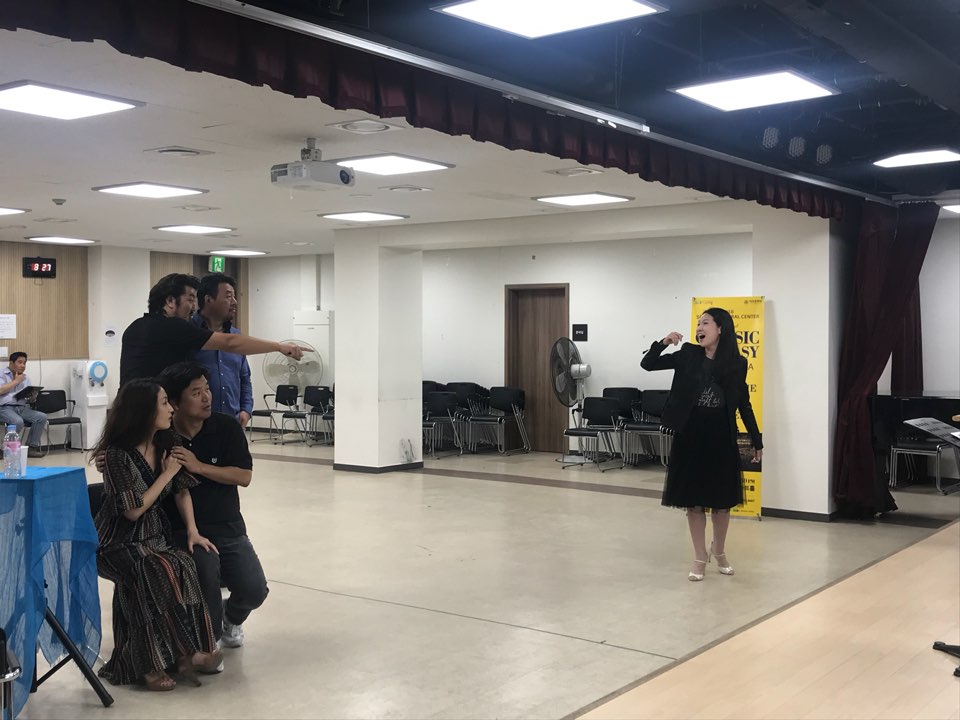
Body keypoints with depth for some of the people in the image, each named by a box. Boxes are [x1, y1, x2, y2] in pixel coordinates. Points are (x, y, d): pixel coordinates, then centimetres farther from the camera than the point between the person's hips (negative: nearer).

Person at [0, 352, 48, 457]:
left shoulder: (25, 378, 19)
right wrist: (16, 381, -7)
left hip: (21, 408, 6)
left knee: (42, 417, -17)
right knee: (18, 421, -35)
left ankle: (32, 447, -12)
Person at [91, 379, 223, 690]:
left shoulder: (166, 443, 2)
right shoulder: (118, 454, -16)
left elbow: (182, 490, 8)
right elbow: (133, 510, -17)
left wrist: (192, 530, -4)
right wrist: (167, 474, -11)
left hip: (155, 536, 6)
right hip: (119, 542, -6)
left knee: (181, 568, -26)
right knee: (164, 571, -33)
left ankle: (150, 663, -18)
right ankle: (186, 652, -19)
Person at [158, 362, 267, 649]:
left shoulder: (226, 426, -4)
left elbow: (244, 476, -8)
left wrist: (198, 466, -19)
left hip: (228, 526, 2)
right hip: (182, 530, -2)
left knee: (254, 590, -11)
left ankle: (231, 618, 30)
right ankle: (209, 636, 7)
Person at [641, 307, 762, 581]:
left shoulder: (736, 364, -1)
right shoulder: (688, 355, -1)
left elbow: (744, 404, 7)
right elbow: (647, 364, 0)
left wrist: (757, 441, 9)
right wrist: (663, 343, -18)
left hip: (721, 438, 0)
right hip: (690, 436, 0)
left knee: (722, 499, 10)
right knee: (693, 499, 4)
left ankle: (719, 551, 32)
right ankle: (700, 557, 17)